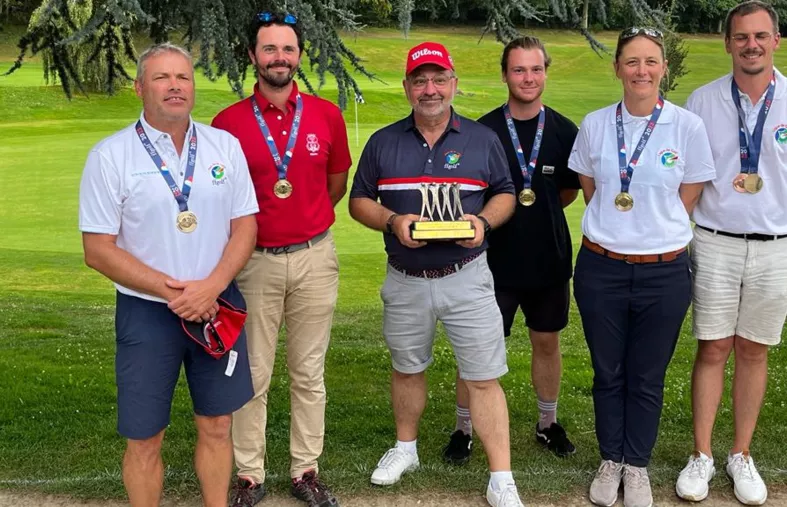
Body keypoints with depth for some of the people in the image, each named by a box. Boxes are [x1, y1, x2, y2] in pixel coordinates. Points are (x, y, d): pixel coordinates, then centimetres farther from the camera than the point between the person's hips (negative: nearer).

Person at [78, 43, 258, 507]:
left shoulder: (224, 145, 2)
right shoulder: (110, 156, -7)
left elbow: (245, 225, 1)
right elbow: (99, 249, -8)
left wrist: (210, 286, -15)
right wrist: (170, 290, -16)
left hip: (217, 304, 3)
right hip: (146, 310, -2)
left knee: (217, 425, 12)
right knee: (145, 438, 6)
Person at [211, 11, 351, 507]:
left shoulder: (327, 115, 1)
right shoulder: (228, 122, -5)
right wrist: (255, 224, 4)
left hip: (315, 257, 2)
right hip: (254, 260, -1)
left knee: (309, 372, 11)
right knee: (252, 375, 6)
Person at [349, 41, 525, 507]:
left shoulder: (483, 139, 1)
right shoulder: (383, 143, 3)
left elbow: (505, 194, 7)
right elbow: (360, 201, 6)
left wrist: (484, 220, -14)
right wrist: (393, 221, -14)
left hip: (467, 278, -2)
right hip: (405, 281, 2)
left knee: (483, 378, -2)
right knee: (407, 368, 19)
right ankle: (405, 448, 41)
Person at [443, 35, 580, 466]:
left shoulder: (564, 131, 0)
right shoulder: (483, 131, -7)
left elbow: (570, 190, 10)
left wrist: (536, 211, 3)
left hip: (549, 258, 3)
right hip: (496, 258, -2)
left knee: (547, 341, 15)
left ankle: (548, 424, 33)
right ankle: (463, 430, 18)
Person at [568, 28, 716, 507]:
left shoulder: (688, 126, -6)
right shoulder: (595, 125, -1)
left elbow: (686, 202, 2)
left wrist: (653, 233, 5)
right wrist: (616, 233, 9)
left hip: (663, 272, -1)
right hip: (602, 269, 1)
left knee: (647, 378, 11)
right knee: (608, 373, 13)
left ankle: (637, 466, 29)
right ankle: (610, 461, 31)